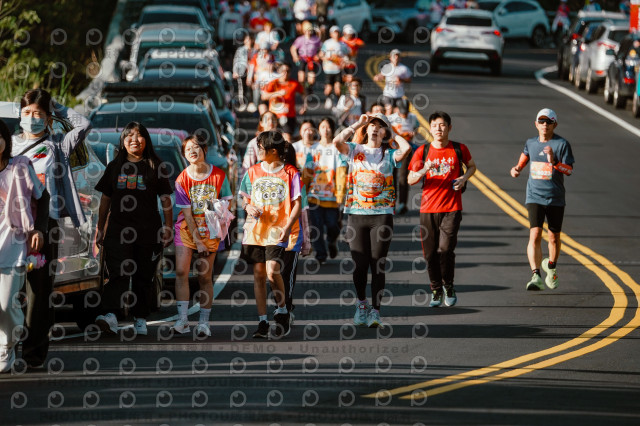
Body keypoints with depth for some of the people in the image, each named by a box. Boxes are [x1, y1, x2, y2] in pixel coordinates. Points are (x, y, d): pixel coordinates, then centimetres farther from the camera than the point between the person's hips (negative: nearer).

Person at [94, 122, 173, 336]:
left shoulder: (155, 167, 6)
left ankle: (140, 319, 12)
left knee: (143, 277, 4)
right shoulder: (114, 167, 12)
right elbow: (105, 200, 16)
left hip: (148, 231, 0)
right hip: (119, 230, 0)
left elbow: (166, 200, 7)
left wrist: (168, 228, 1)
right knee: (118, 273, -14)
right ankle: (110, 316, -28)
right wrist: (100, 229, 14)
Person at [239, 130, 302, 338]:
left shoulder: (290, 173, -2)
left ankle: (282, 312, 4)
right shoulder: (253, 172, 11)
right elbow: (245, 198, 20)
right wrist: (248, 207, -4)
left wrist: (288, 227, -16)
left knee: (272, 272, -18)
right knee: (258, 274, 2)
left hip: (277, 231, -4)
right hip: (255, 229, 4)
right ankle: (262, 322, 7)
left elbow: (297, 204, -3)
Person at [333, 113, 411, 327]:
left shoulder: (389, 154, 7)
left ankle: (375, 311, 2)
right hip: (356, 214, 1)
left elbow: (406, 148, -13)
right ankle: (362, 304, 24)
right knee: (360, 264, 3)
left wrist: (393, 134, 4)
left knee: (378, 265, -3)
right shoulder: (355, 150, 10)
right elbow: (337, 141, -9)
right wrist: (357, 124, 1)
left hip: (382, 215, -1)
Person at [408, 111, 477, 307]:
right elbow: (411, 180, 3)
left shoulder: (459, 149, 1)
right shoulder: (422, 151, 2)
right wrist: (424, 170, -17)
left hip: (451, 208, -2)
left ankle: (449, 288, 8)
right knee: (431, 253, 2)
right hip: (428, 208, 2)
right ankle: (436, 291, 19)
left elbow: (472, 166, 20)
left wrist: (464, 178, -2)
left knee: (445, 249, -14)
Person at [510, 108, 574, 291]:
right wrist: (516, 169, 6)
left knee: (554, 237, 11)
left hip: (555, 199, -1)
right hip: (535, 197, 1)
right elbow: (524, 158, 26)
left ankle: (551, 267, 41)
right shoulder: (530, 143, 6)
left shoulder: (562, 144, -5)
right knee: (535, 235, -16)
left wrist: (554, 161, -28)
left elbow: (569, 170, -12)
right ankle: (536, 276, -25)